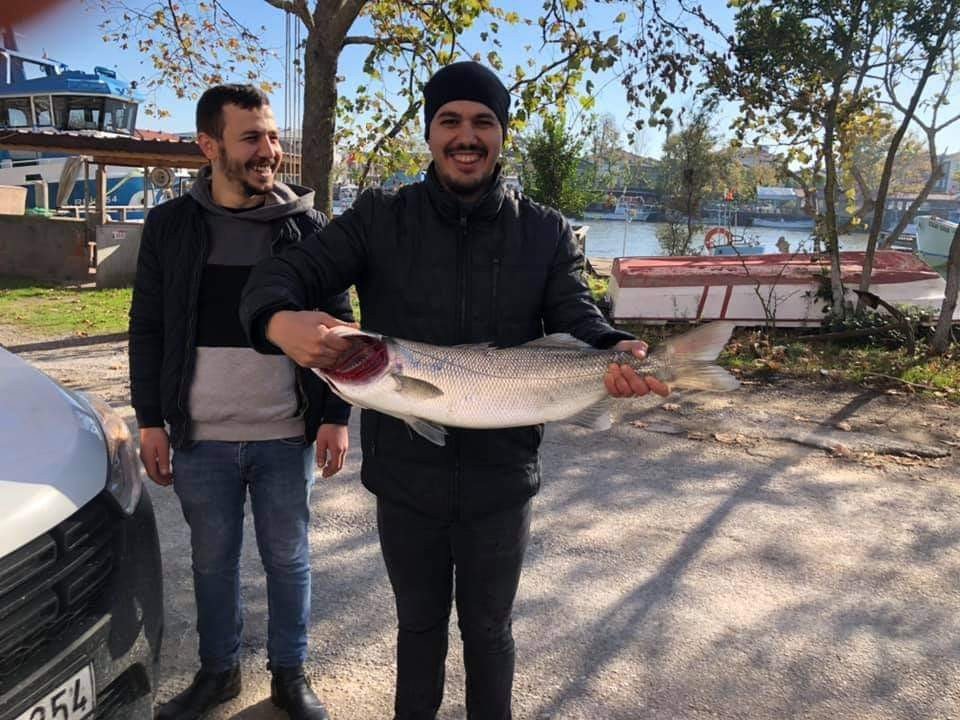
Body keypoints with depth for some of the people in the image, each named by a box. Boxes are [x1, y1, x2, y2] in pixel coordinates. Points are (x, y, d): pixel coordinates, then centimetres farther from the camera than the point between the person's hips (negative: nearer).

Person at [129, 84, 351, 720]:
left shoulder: (308, 227, -2)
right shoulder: (171, 225, 2)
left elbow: (338, 328, 0)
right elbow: (147, 329, 5)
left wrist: (336, 416, -6)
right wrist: (150, 418, 2)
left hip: (287, 435, -1)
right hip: (201, 436, 1)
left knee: (288, 558, 12)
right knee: (212, 559, 15)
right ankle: (218, 669, 35)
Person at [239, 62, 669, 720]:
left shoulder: (547, 233, -1)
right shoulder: (379, 219, -4)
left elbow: (577, 319, -9)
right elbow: (282, 275, -10)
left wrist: (614, 352, -33)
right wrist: (282, 322, -34)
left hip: (501, 476, 0)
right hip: (405, 474, 0)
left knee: (489, 628, 20)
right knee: (419, 624, 22)